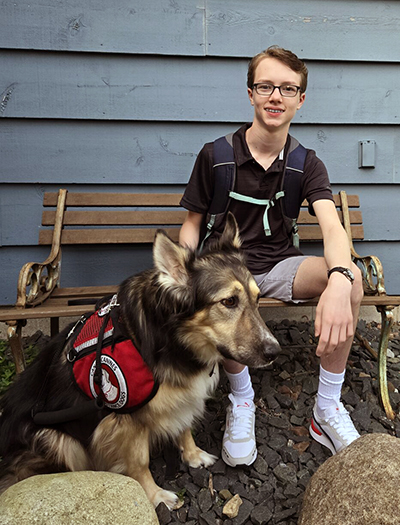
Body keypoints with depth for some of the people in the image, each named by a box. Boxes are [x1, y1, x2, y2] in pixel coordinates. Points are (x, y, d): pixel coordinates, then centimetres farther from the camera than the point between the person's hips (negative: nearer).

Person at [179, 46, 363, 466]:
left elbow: (332, 226, -18)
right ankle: (241, 400, -5)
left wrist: (339, 281, -41)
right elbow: (192, 223, 2)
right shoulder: (215, 155, -3)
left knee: (351, 276, -26)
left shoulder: (307, 164, 0)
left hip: (278, 266, 2)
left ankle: (327, 409, -11)